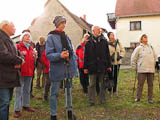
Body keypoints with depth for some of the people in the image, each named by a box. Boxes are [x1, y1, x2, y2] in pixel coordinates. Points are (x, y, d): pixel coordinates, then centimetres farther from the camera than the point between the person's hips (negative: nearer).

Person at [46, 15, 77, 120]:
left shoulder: (66, 36, 11)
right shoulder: (51, 37, -7)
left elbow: (72, 52, 13)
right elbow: (48, 54, -13)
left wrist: (75, 66, 6)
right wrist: (60, 55, -29)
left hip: (69, 68, 6)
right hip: (57, 69, -6)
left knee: (69, 90, 16)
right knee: (54, 92, 4)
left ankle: (70, 111, 32)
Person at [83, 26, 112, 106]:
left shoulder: (104, 41, 8)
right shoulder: (88, 43, 4)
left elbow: (107, 54, 10)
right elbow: (86, 56, 4)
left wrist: (109, 65, 6)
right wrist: (85, 67, 1)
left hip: (103, 67, 2)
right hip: (92, 67, -1)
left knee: (103, 84, 8)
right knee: (92, 85, 5)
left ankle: (103, 100, 20)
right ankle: (91, 101, 15)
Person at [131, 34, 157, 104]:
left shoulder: (151, 47, 14)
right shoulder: (138, 48, 0)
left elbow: (155, 57, 24)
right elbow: (133, 58, 0)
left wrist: (153, 65, 18)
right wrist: (134, 67, 0)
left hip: (151, 69, 4)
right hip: (142, 69, -4)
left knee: (150, 84, 6)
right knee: (140, 84, -1)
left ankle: (150, 98, 15)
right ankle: (138, 97, 10)